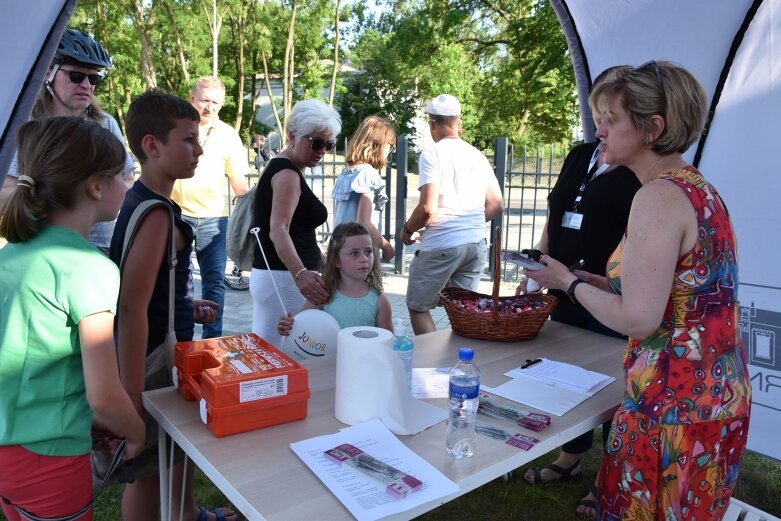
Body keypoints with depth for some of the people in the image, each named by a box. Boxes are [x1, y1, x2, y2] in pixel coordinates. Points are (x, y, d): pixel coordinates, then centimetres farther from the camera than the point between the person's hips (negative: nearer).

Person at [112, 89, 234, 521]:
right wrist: (131, 396, -29)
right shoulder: (156, 213, -25)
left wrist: (186, 308, 13)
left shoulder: (141, 199, 5)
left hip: (169, 348, 10)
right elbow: (132, 308, -30)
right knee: (150, 469, 9)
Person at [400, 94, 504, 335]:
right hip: (476, 244, 6)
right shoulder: (478, 155, 12)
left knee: (417, 307, 8)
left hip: (441, 245, -6)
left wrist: (407, 229, 1)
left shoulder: (433, 153, -7)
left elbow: (428, 208, -16)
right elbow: (497, 205, 14)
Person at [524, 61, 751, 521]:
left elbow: (638, 320, -23)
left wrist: (569, 283, -8)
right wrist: (595, 283, 9)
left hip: (675, 404, -9)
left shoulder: (659, 197, -20)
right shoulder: (699, 188, 8)